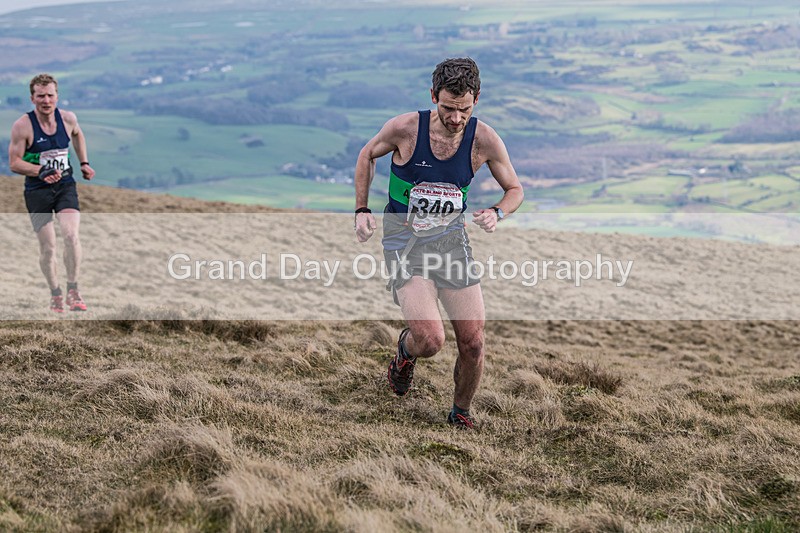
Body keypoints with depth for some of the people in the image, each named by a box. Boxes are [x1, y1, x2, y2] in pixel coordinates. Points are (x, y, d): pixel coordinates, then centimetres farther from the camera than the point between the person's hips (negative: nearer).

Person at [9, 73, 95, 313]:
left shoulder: (68, 119, -2)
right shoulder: (22, 126, -13)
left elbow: (78, 134, 23)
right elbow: (14, 162, -11)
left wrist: (84, 162, 17)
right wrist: (42, 171, -24)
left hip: (65, 185, 2)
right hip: (37, 191, -2)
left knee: (71, 234, -19)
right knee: (47, 246, 0)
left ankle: (72, 291, -8)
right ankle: (55, 293, 20)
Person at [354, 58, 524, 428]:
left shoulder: (484, 141, -11)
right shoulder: (406, 128, -16)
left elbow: (515, 189, 5)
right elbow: (367, 155, 6)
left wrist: (497, 214, -16)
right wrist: (362, 210, 0)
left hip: (452, 238, 3)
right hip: (405, 241, -2)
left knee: (473, 344, -2)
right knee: (430, 340, -20)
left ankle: (461, 413, 26)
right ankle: (406, 350, 19)